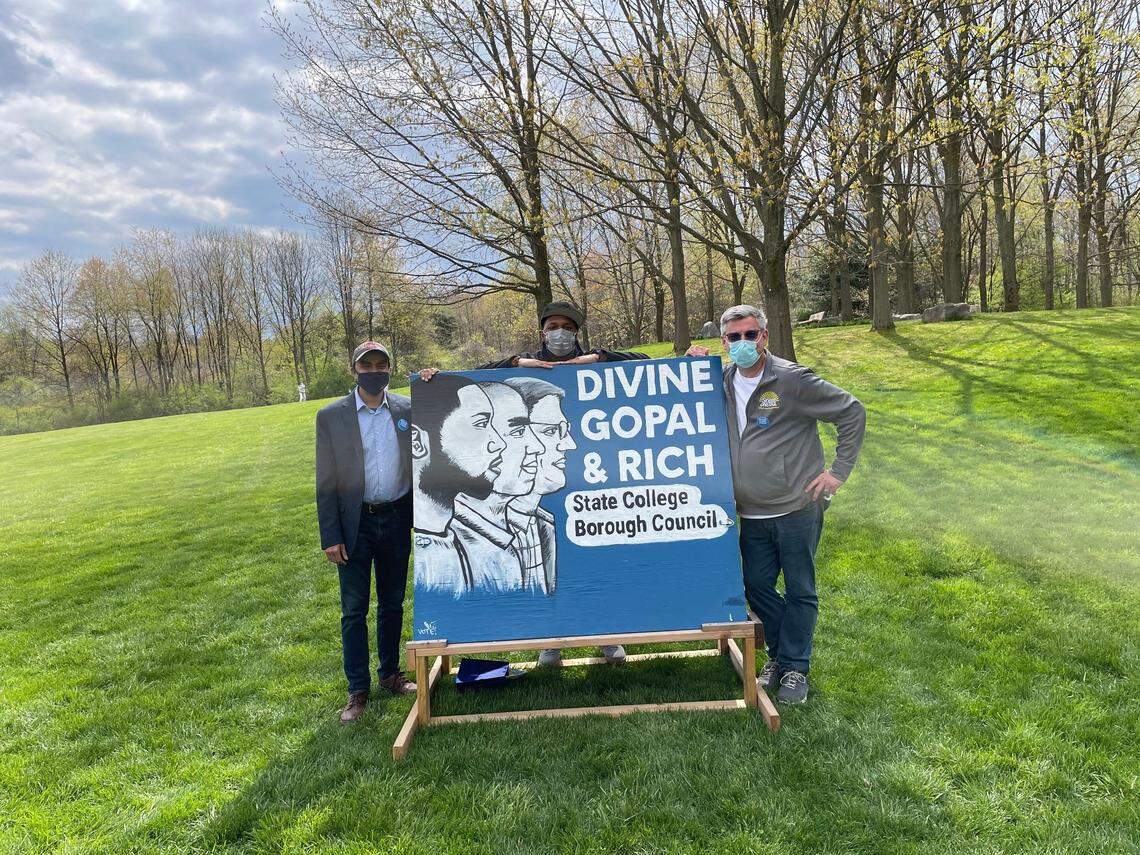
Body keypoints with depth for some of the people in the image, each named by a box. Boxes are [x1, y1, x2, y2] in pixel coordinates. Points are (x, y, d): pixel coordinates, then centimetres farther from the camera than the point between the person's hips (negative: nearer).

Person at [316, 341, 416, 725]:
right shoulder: (331, 416, -5)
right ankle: (357, 689, 17)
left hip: (397, 520, 2)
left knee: (393, 604, 14)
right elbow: (326, 484, -4)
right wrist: (330, 537, -7)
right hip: (355, 524, -2)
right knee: (353, 610, 5)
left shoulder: (408, 410, 0)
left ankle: (390, 674, 31)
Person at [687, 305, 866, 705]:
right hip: (752, 514, 5)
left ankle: (795, 666, 22)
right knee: (757, 587, 12)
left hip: (797, 509, -5)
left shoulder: (792, 380, -12)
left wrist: (838, 470, -8)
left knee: (800, 591, 7)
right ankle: (779, 652, 33)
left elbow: (852, 412, -6)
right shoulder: (723, 383, 4)